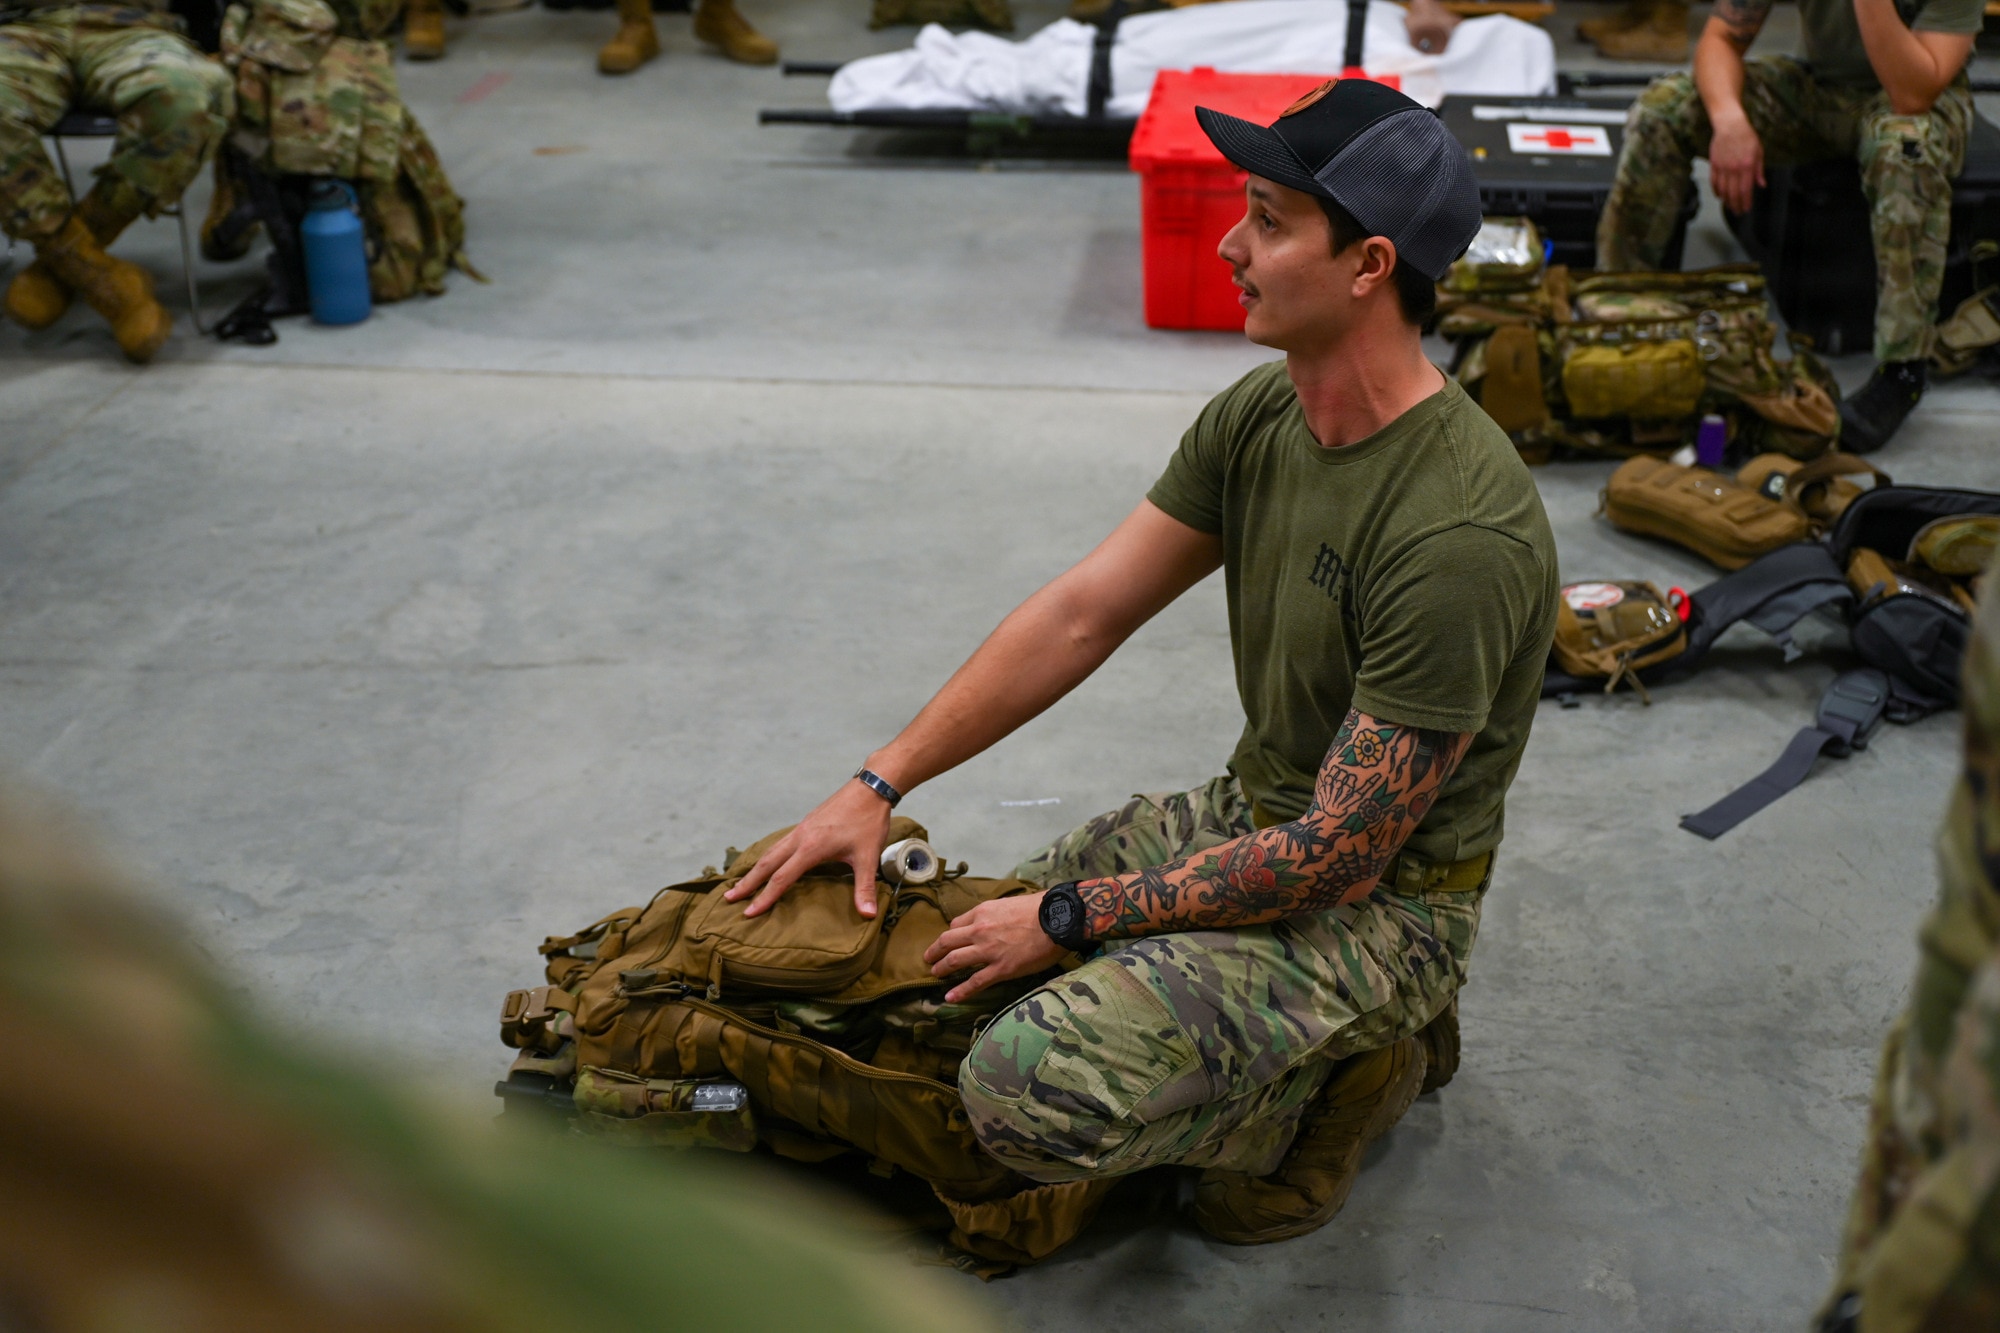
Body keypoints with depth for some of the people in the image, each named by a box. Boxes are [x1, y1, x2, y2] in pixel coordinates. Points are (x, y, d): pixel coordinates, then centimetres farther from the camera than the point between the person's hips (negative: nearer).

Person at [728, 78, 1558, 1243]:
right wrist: (878, 787, -3)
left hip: (1381, 901, -8)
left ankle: (1340, 1077, 2)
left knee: (1029, 1095, -26)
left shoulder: (1460, 534, -31)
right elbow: (1081, 616, 1)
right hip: (1253, 817, 9)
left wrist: (1070, 917, -19)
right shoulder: (1258, 416, -4)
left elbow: (1335, 862, -26)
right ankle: (1362, 1022, 16)